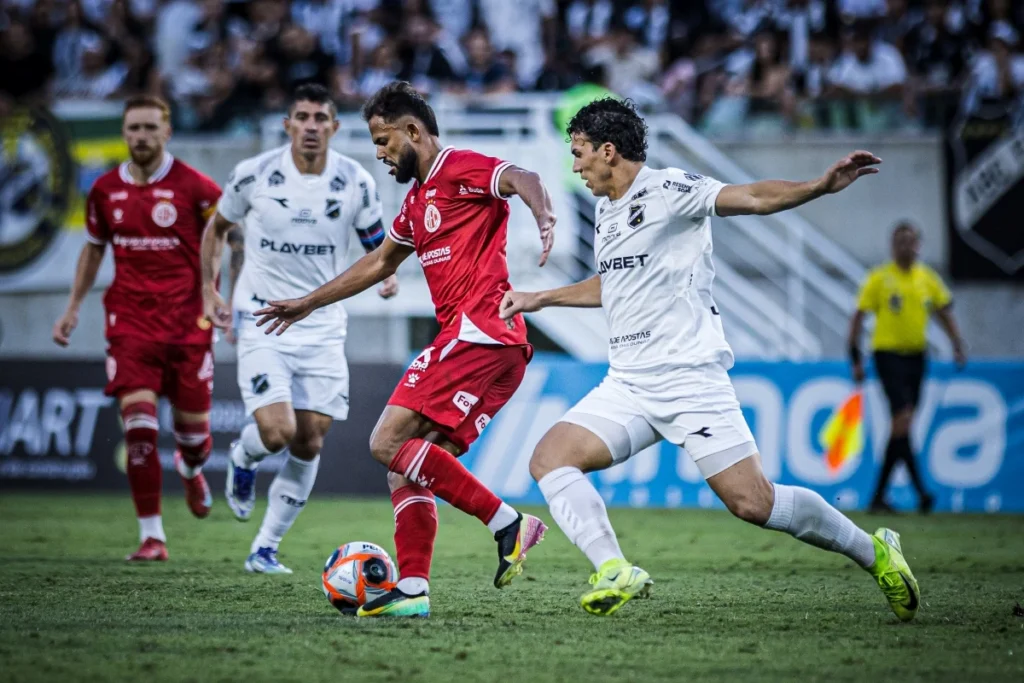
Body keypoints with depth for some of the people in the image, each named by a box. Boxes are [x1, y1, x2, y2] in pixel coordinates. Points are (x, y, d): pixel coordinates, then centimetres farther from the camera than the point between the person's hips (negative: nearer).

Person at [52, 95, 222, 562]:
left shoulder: (194, 187, -7)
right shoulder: (105, 190, 5)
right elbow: (93, 249, 20)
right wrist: (73, 307, 17)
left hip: (188, 322, -2)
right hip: (130, 321, 2)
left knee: (193, 430, 6)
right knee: (138, 424, -14)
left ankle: (191, 469, 46)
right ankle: (152, 535, -8)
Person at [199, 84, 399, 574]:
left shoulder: (356, 183, -4)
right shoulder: (254, 175, -9)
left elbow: (376, 242, 8)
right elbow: (217, 227, 9)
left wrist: (387, 273, -14)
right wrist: (209, 289, 0)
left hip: (323, 327, 3)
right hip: (261, 320, -3)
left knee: (308, 445, 1)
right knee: (278, 432, -19)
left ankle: (264, 549, 16)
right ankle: (242, 459, 19)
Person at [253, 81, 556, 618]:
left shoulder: (459, 168, -4)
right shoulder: (417, 199, 25)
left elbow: (522, 180, -24)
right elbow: (379, 263, 39)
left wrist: (545, 220, -46)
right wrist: (307, 304, 46)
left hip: (478, 332, -10)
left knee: (389, 442, -16)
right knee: (408, 463, 6)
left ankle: (506, 522, -18)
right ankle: (412, 590, 2)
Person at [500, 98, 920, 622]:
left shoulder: (668, 190, -6)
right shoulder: (606, 211, 19)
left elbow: (753, 198, -19)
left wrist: (821, 186, -35)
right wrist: (540, 299, 41)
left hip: (690, 377, -8)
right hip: (627, 385, 8)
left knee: (752, 503, -13)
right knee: (549, 459, -12)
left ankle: (874, 552, 6)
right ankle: (616, 573, -21)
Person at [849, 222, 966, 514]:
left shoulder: (928, 279, 8)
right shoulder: (879, 278, -5)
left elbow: (945, 313, 14)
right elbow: (858, 318, -3)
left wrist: (958, 346, 1)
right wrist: (856, 358, -8)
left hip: (916, 356, 5)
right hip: (889, 355, -5)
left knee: (900, 426, 7)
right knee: (903, 418, -17)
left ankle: (879, 496, 14)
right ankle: (920, 490, -19)